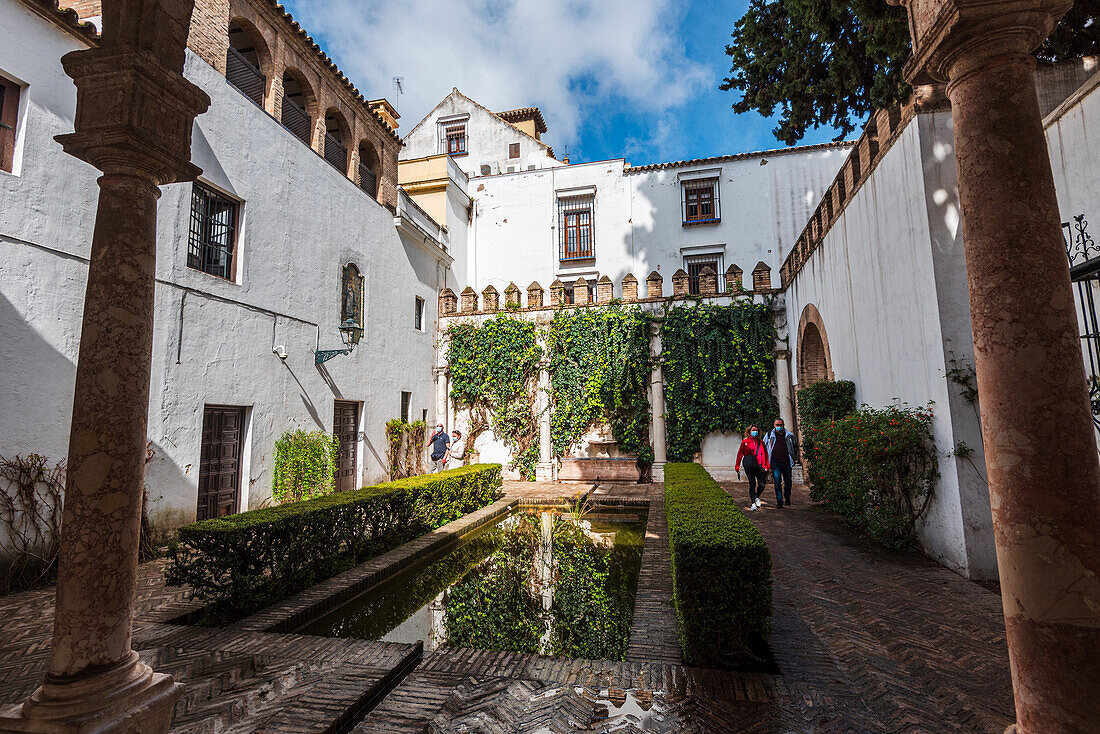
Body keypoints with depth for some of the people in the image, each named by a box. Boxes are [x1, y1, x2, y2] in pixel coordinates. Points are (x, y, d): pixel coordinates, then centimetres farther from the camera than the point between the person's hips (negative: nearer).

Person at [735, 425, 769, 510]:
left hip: (759, 466, 2)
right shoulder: (745, 442, 5)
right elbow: (739, 454, 6)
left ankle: (757, 497, 23)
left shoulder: (761, 442, 12)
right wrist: (737, 467, 3)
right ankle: (753, 503, 10)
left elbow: (765, 455, 13)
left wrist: (766, 467, 4)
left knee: (762, 484, -6)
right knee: (752, 484, -4)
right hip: (749, 467, -2)